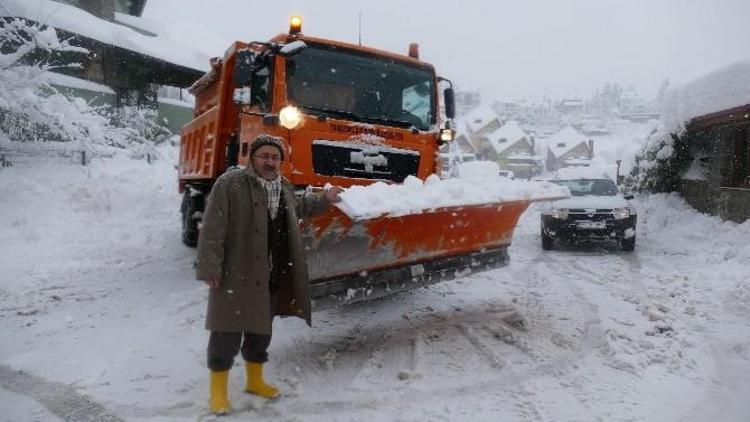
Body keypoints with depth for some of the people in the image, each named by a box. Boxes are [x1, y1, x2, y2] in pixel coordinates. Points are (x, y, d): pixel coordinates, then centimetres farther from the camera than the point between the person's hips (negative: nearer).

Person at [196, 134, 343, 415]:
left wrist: (323, 199, 31)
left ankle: (255, 380, 36)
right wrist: (210, 267, -20)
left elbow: (297, 208, 34)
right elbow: (213, 228, -16)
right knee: (228, 330, 0)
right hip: (235, 273, -7)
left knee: (261, 328, 18)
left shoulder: (284, 187, 11)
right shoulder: (231, 183, -13)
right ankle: (218, 391, 16)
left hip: (271, 276, 7)